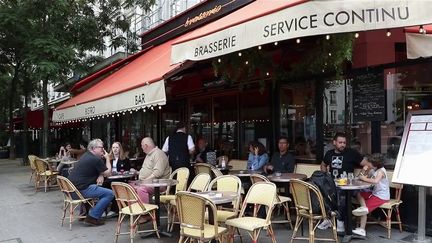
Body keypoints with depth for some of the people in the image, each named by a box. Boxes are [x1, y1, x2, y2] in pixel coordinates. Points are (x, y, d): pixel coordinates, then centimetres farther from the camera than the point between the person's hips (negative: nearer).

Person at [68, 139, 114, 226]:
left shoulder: (86, 156, 17)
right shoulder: (96, 159, -13)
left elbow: (99, 170, 24)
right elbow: (108, 173, -2)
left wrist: (100, 176, 2)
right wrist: (107, 158, 6)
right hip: (82, 189, -10)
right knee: (110, 194, -9)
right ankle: (93, 217, -7)